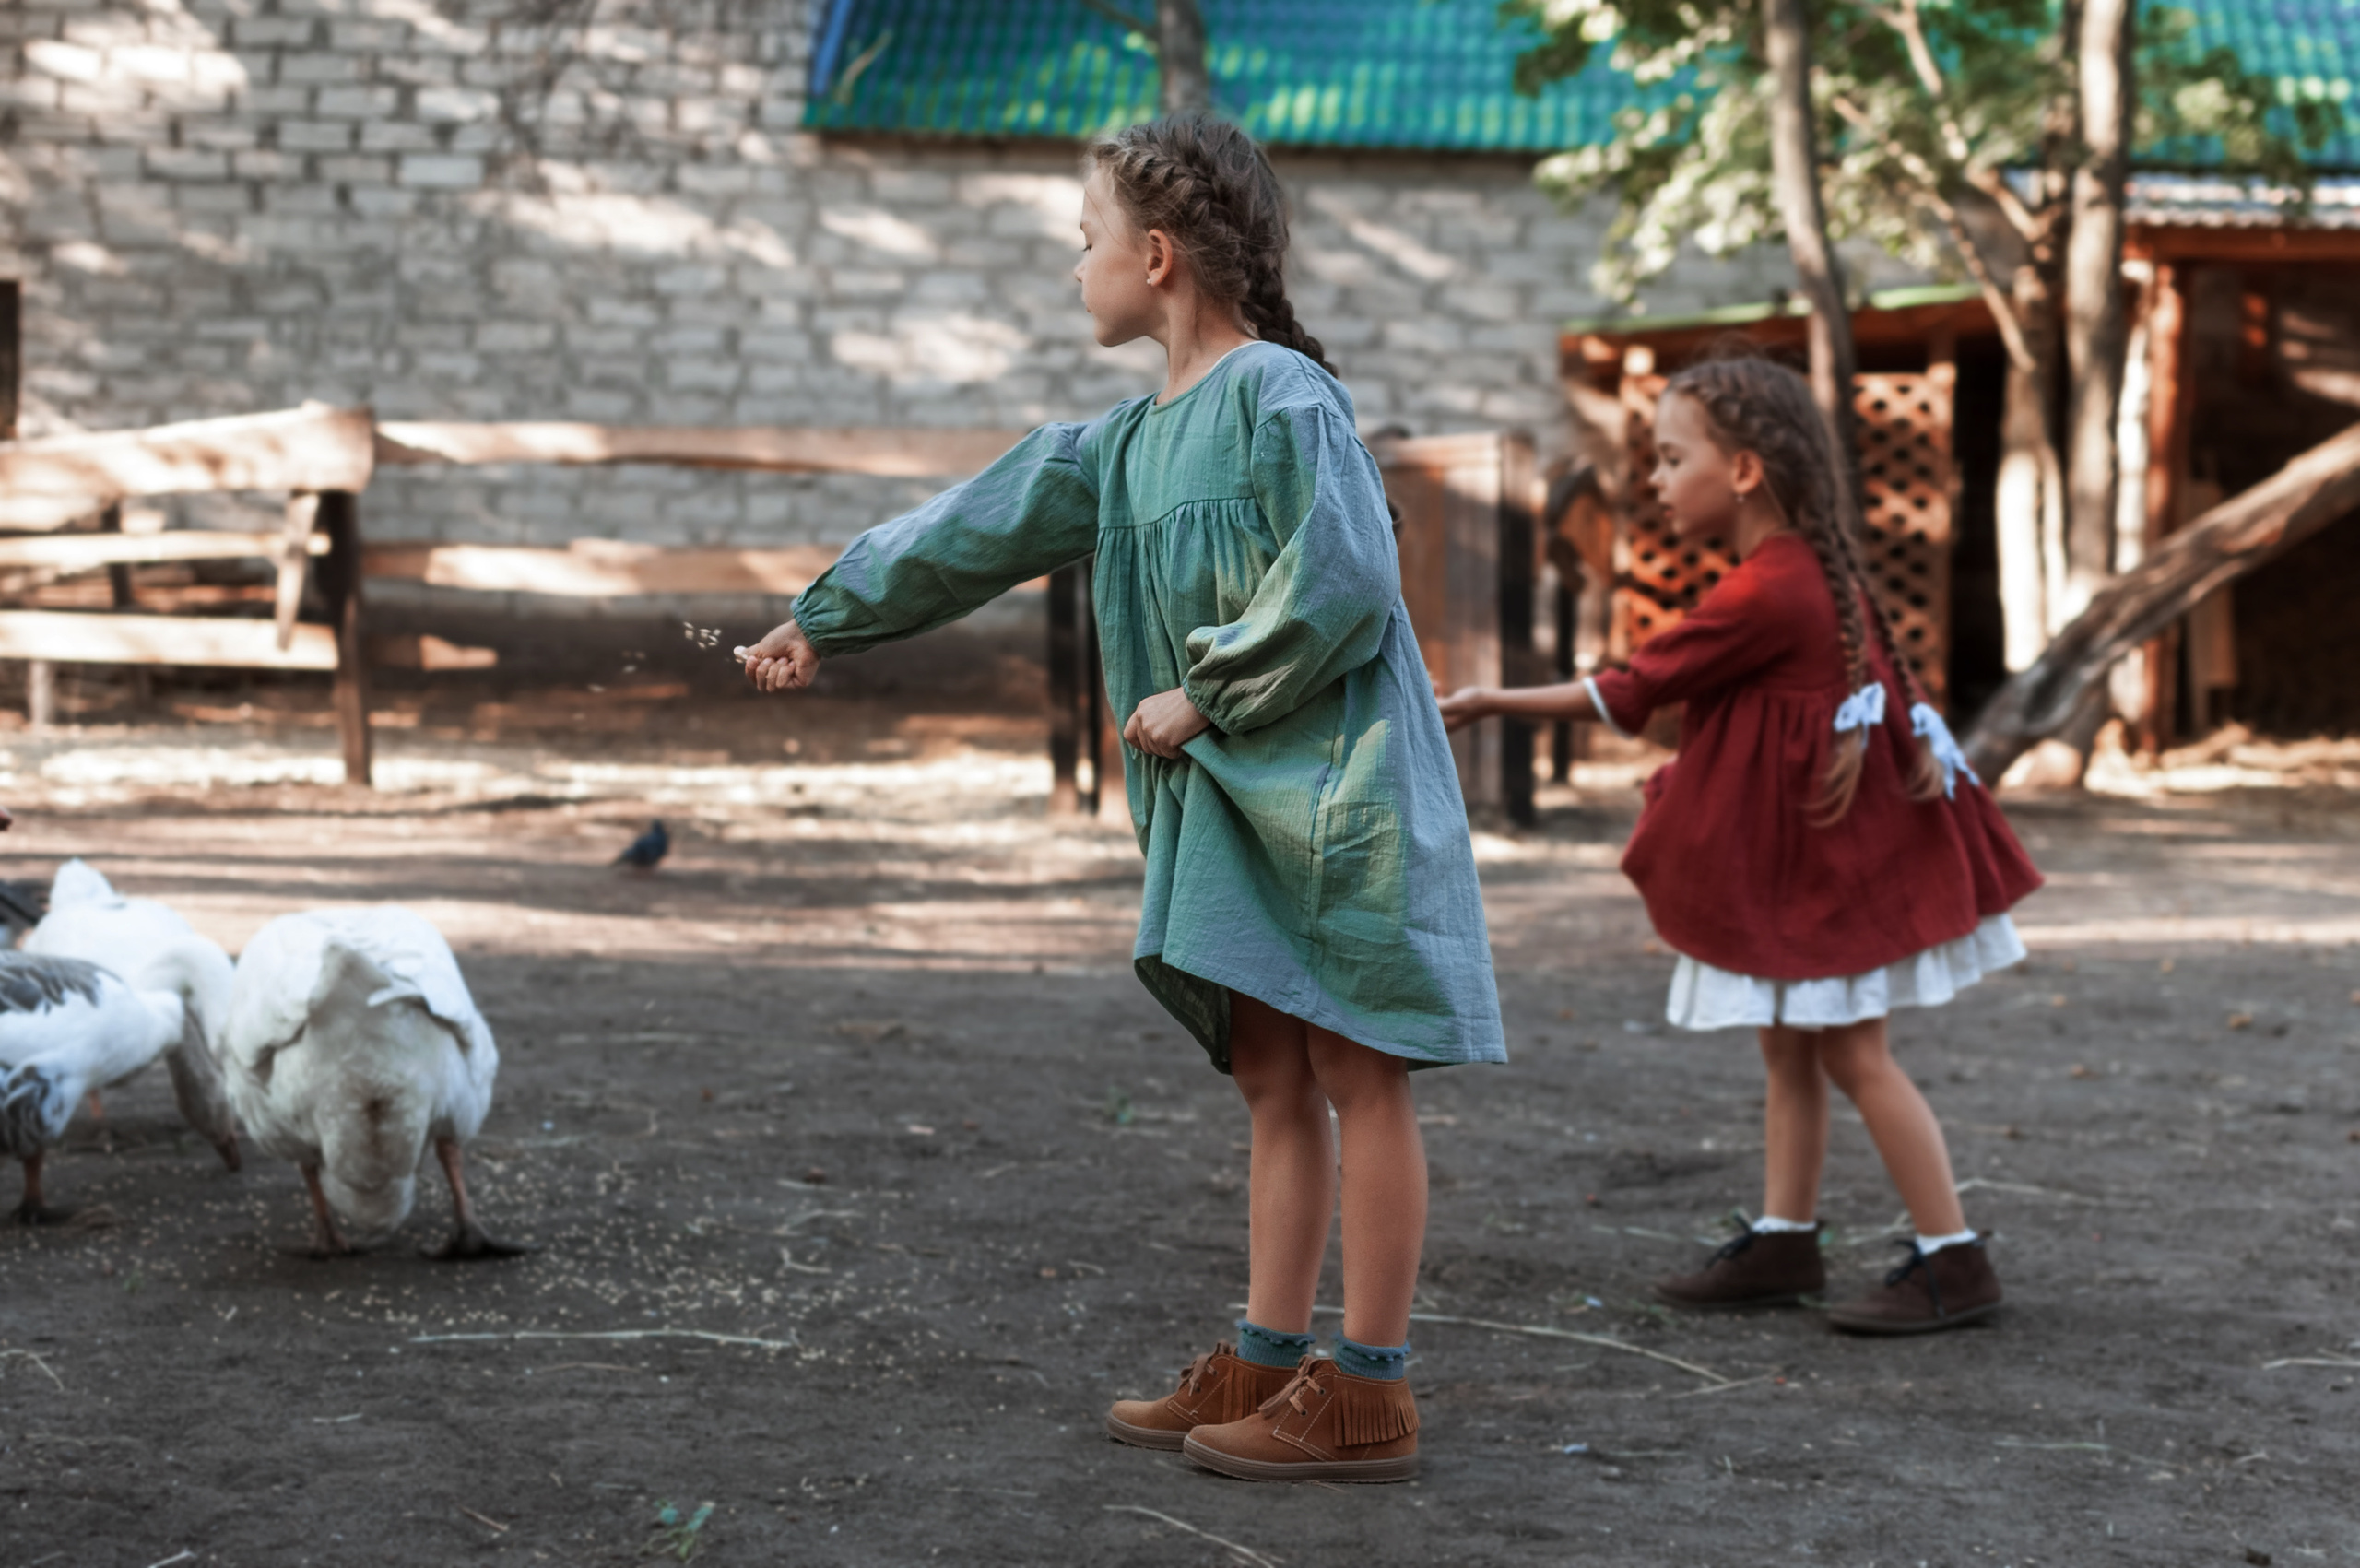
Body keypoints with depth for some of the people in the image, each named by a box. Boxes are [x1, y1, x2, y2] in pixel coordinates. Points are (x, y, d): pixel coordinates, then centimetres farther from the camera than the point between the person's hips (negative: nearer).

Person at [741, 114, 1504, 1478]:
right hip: (1233, 801, 8)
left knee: (1357, 1076, -4)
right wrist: (822, 623, 27)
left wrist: (1205, 696, -12)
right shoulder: (1129, 443, 16)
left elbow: (1343, 586, -20)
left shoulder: (1282, 395, -11)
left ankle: (1369, 1397, -2)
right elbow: (979, 532, 23)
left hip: (1333, 781, -8)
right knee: (1274, 1082, 11)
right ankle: (1268, 1365, 17)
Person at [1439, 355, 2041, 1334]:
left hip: (1813, 856, -10)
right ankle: (1783, 1241, 21)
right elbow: (1888, 676, 15)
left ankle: (1953, 1261, 2)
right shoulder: (1821, 569, 7)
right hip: (1804, 850, 10)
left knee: (1852, 1054, -4)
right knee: (1789, 1048, 14)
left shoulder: (1761, 597, -22)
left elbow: (1633, 692, -17)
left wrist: (1495, 703, -10)